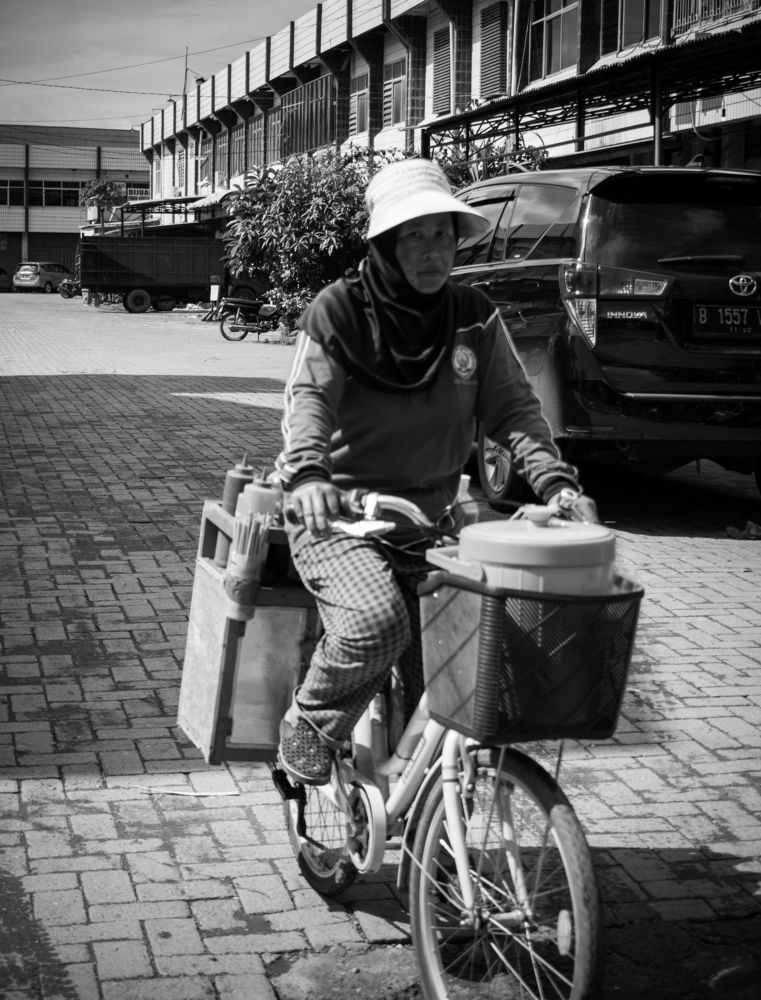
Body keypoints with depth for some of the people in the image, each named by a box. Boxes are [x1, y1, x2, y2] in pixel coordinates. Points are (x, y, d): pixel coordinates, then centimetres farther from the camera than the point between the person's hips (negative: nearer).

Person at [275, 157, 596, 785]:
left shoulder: (475, 318, 4)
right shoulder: (340, 310, -6)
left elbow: (512, 408, 0)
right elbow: (309, 398, -18)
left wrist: (556, 480, -17)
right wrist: (306, 472, -38)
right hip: (338, 510, -4)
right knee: (377, 621, -30)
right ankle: (309, 730, -2)